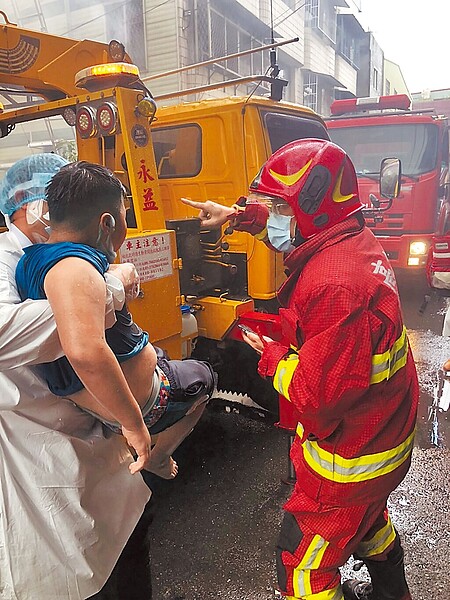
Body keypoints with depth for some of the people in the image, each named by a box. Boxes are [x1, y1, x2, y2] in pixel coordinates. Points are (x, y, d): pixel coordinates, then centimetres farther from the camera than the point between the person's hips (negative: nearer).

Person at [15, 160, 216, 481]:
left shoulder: (32, 259, -1)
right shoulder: (74, 269, -34)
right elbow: (85, 351, -50)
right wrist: (133, 424, -40)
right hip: (141, 402, -9)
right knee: (202, 377, 22)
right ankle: (157, 459, 33)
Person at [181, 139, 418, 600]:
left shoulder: (337, 286, -36)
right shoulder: (350, 239, -5)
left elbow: (318, 394, -32)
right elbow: (285, 228, 17)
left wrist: (272, 357, -16)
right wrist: (236, 215, 13)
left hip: (349, 455, -10)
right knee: (367, 519, 35)